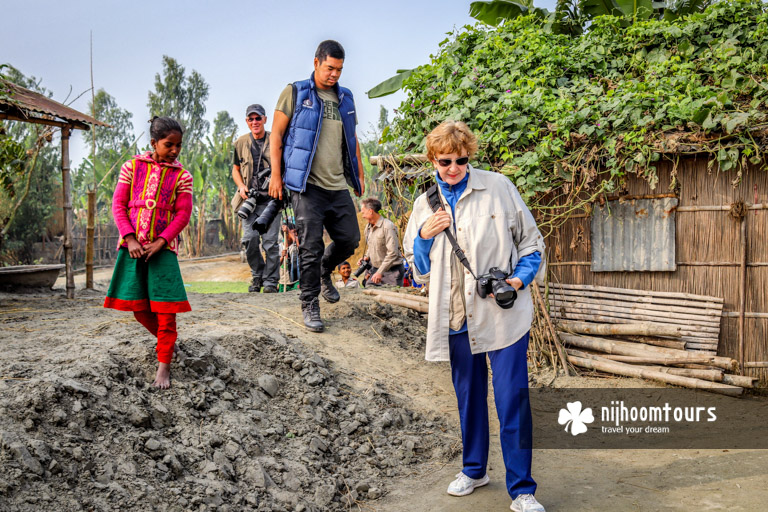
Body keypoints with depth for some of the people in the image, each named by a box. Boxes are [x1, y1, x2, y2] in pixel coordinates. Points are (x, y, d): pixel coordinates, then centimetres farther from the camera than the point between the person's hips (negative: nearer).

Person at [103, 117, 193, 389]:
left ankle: (164, 366, 1)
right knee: (138, 306, 7)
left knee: (165, 308, -6)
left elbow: (183, 214, -2)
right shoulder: (132, 166, 5)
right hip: (133, 246, 2)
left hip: (163, 247, -2)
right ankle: (165, 339, 32)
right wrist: (130, 239, -9)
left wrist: (160, 242, -13)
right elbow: (118, 205, 3)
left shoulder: (182, 176, 3)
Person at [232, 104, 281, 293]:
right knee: (249, 238, -6)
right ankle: (257, 275, 14)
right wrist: (241, 186, 2)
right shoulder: (241, 142, 11)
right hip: (250, 199, 2)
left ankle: (270, 281, 4)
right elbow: (236, 169, 20)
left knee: (270, 241, -6)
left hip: (271, 198, -2)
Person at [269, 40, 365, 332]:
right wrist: (276, 175, -7)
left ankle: (324, 274, 36)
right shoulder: (295, 93, 0)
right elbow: (276, 134, -1)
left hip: (339, 186, 5)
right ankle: (309, 306, 7)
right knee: (311, 247, -5)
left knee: (350, 239, 7)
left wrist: (359, 175, 18)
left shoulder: (345, 98, 15)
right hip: (308, 186, -5)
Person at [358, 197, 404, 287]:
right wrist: (366, 257, 4)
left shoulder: (388, 226, -15)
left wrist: (380, 272, -20)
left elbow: (392, 253, -20)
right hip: (375, 269, 7)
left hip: (391, 271, -7)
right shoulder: (368, 227, 11)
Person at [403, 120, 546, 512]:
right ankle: (473, 469, 35)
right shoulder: (425, 205, 9)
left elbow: (531, 241, 6)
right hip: (456, 318, 4)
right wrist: (425, 236, -6)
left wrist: (521, 278, -10)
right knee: (468, 396, 17)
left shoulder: (498, 188, -1)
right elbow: (418, 271, 13)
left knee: (512, 399, -7)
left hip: (503, 314, -4)